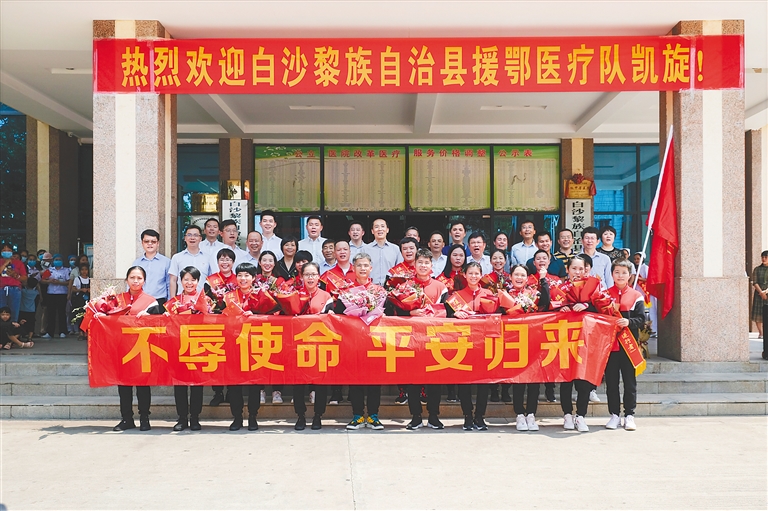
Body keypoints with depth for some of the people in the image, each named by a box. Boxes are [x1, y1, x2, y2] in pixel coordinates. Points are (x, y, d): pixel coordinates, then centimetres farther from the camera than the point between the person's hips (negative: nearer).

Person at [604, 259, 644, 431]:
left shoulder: (636, 296, 4)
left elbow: (641, 319, -3)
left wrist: (629, 322, -20)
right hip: (609, 344, 1)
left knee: (630, 381, 3)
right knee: (611, 381, 6)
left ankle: (629, 415, 11)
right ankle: (614, 414, 14)